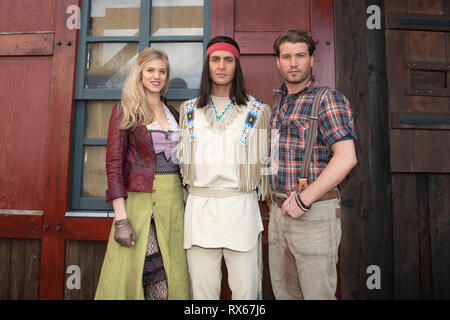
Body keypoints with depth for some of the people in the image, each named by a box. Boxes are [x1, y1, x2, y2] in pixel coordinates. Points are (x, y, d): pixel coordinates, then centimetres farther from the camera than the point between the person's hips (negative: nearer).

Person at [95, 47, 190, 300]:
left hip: (173, 200, 4)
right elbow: (114, 163, -7)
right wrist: (121, 218, -15)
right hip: (138, 200, -4)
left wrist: (187, 203, 10)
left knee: (171, 277, 7)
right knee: (129, 276, -2)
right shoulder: (125, 111, 0)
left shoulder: (173, 113, 14)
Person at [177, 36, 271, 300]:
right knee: (203, 289, 9)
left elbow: (263, 160, 9)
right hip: (199, 206, 2)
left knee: (245, 289, 2)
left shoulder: (258, 110, 5)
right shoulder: (189, 110, 12)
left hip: (241, 206, -2)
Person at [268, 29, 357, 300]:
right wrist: (280, 200, 10)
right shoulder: (279, 105, 15)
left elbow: (346, 158, -18)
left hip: (314, 213, -7)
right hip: (279, 211, 7)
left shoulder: (328, 99, -8)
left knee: (318, 293, 5)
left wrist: (304, 200, -18)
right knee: (284, 291, 18)